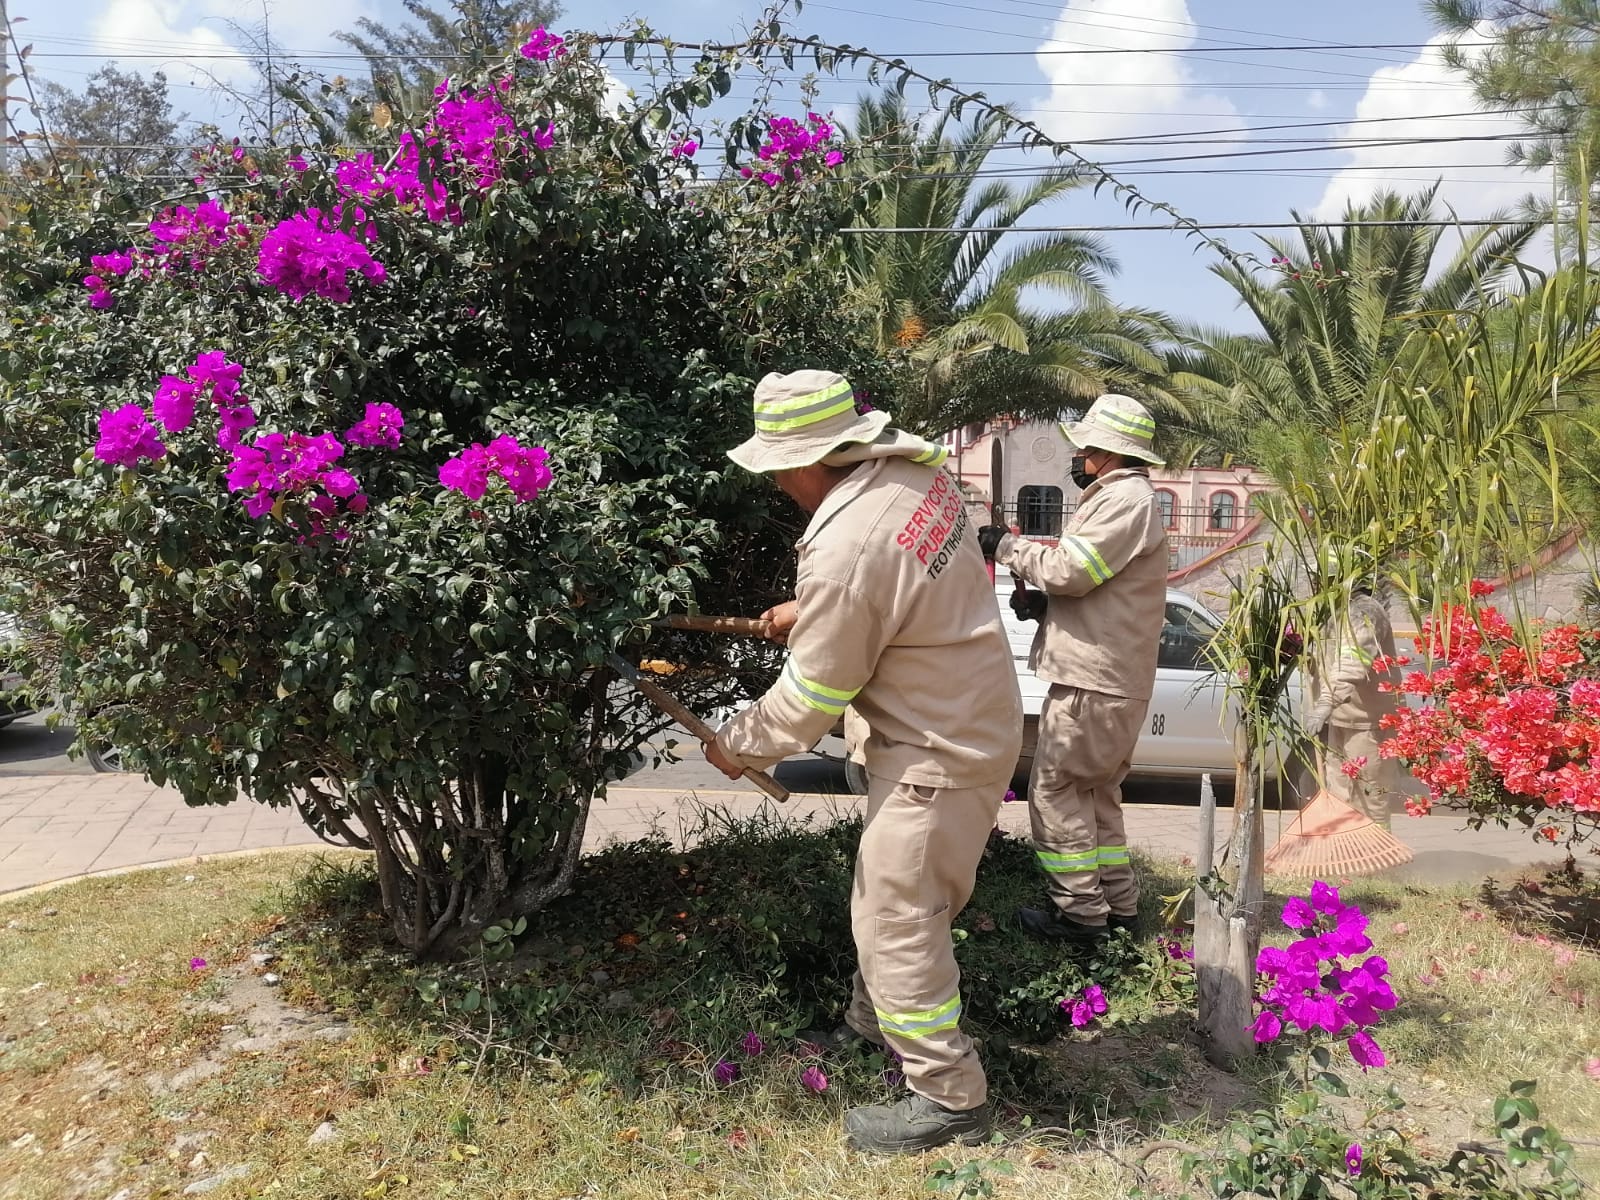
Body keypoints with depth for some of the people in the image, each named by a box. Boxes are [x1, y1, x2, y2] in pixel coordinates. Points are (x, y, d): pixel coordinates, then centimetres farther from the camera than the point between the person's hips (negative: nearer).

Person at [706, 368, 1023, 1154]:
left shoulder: (843, 551, -29)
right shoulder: (915, 470, -3)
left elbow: (812, 697, -17)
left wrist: (738, 746, -2)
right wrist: (811, 610, 13)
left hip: (939, 752, -10)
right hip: (973, 721, 10)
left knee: (895, 920, 3)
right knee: (892, 896, 24)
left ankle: (950, 1098, 17)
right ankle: (872, 1026, 43)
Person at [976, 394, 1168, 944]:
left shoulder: (1126, 498, -15)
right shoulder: (1125, 498, 21)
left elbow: (1068, 569, -21)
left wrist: (1007, 546, -6)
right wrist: (1041, 601, 3)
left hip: (1093, 683, -11)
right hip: (1113, 681, 11)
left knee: (1055, 791, -5)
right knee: (1096, 796, 17)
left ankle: (1080, 912, 0)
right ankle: (1117, 905, 24)